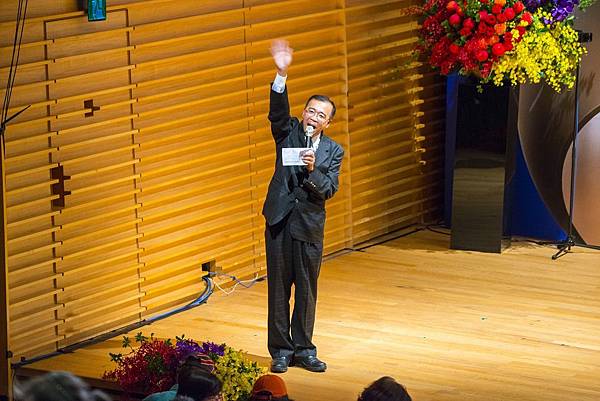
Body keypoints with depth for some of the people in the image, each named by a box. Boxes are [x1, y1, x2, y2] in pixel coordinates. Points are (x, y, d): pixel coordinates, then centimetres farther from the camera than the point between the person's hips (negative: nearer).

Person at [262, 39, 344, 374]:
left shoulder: (333, 151, 3)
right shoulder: (289, 132, 3)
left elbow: (329, 189, -4)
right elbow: (278, 110, -17)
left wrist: (313, 171, -23)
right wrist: (282, 74, -32)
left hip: (309, 225, 1)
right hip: (280, 220, 0)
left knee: (307, 290, 7)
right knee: (279, 287, 4)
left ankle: (303, 349, 19)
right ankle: (281, 350, 13)